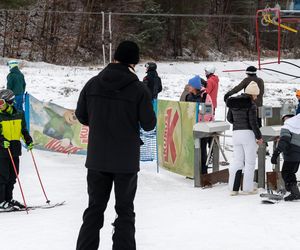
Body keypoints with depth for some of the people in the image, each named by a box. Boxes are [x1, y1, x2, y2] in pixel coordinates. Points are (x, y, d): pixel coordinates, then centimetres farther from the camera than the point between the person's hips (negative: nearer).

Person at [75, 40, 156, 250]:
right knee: (125, 211, 9)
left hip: (97, 158, 3)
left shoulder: (93, 84, -4)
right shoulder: (139, 89, -13)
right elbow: (149, 124, -9)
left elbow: (81, 116, 4)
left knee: (95, 209, 14)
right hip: (127, 161, -3)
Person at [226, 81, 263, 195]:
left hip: (236, 133, 6)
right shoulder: (251, 104, -12)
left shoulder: (233, 103, 7)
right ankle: (248, 188, 7)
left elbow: (229, 118, 15)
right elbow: (253, 123, -14)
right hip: (248, 133, -6)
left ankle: (233, 188, 6)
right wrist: (259, 136, -4)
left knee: (237, 161, 11)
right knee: (250, 162, 5)